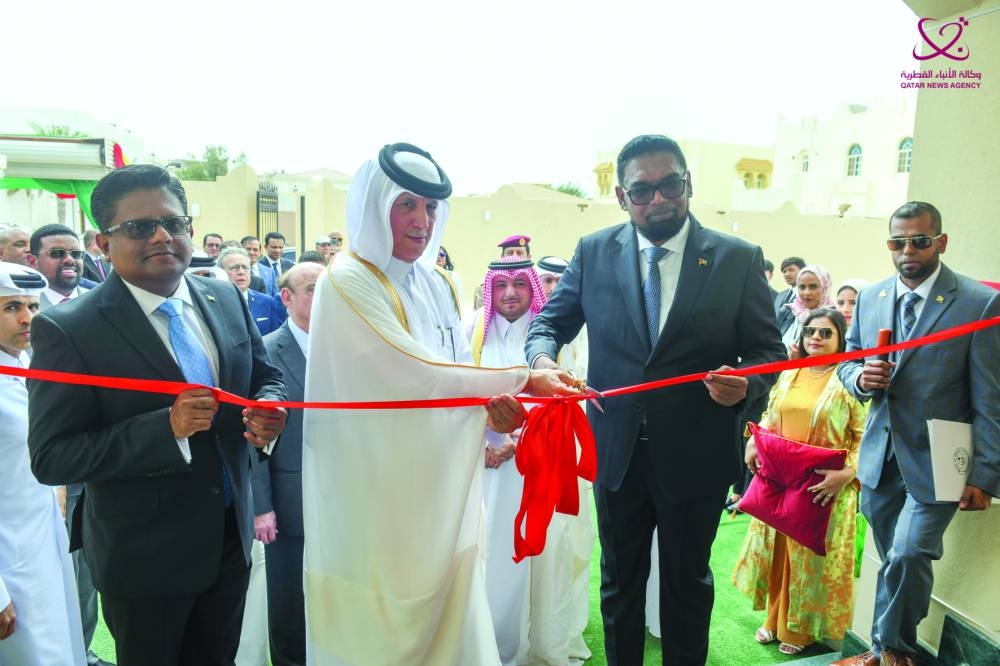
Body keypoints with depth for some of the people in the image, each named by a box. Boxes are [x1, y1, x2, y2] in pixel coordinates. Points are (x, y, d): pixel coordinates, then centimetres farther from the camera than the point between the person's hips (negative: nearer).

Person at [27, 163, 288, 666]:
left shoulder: (226, 299, -3)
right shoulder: (67, 330, -18)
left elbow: (265, 376, 8)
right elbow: (50, 458, -18)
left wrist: (268, 410, -16)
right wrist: (167, 428, -31)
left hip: (231, 536, 5)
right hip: (143, 557, -4)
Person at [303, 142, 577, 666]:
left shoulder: (436, 285, 8)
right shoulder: (348, 280, -13)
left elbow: (456, 370, 6)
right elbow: (413, 371, -22)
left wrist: (494, 405, -15)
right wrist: (520, 379, -21)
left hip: (436, 482, 6)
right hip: (376, 489, -6)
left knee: (446, 615, 14)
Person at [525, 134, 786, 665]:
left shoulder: (738, 258, -7)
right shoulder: (594, 252, -3)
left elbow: (768, 348, -3)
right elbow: (549, 320, 2)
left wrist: (746, 382, -26)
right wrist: (542, 359, -21)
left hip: (696, 456, -1)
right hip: (617, 449, 2)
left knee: (687, 581, 21)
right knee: (619, 579, 21)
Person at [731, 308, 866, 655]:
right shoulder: (788, 375, 7)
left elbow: (865, 437, -11)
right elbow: (769, 417, 16)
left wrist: (846, 474, -22)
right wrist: (753, 445, -1)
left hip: (823, 487, -5)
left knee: (812, 555, 7)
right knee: (777, 549, 14)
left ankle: (802, 628, 26)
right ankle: (775, 619, 31)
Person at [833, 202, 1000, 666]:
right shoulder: (870, 298, 5)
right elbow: (848, 364, 13)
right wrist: (859, 377, -11)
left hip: (936, 462, -4)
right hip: (880, 456, 4)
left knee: (909, 555, -14)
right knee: (896, 562, 15)